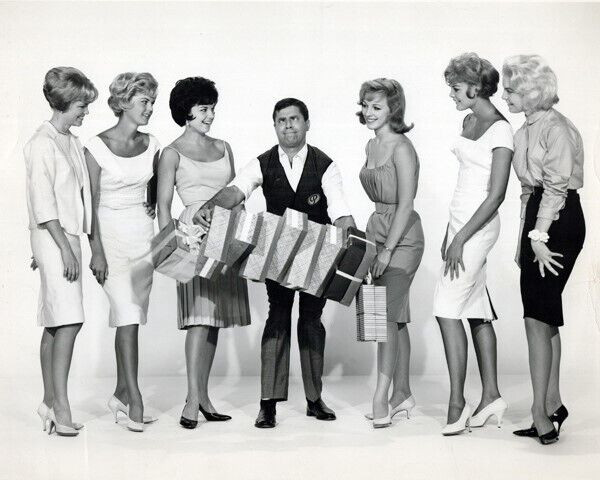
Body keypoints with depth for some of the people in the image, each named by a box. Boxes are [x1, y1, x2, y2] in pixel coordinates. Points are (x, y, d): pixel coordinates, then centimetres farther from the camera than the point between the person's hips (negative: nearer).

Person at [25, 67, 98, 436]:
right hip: (52, 238, -8)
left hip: (69, 236, 8)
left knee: (56, 324, 9)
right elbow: (43, 202, -15)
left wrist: (73, 245, 15)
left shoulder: (74, 143, 15)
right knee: (69, 320, -13)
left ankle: (50, 401, 14)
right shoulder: (42, 144, -10)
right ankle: (60, 405, -10)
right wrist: (64, 247, -17)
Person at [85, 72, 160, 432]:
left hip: (143, 233, 5)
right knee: (128, 314, -12)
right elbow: (91, 203, -9)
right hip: (111, 234, -5)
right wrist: (97, 251, -12)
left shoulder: (151, 145, 5)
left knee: (132, 317, 7)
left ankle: (122, 394, 19)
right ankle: (135, 401, -10)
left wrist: (153, 203, 4)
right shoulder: (97, 147, -9)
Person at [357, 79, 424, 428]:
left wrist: (387, 251, -18)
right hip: (378, 230, 8)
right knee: (396, 318, 12)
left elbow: (405, 204, -17)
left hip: (403, 238, -8)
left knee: (388, 316, -12)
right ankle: (403, 394, 19)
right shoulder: (372, 146, 11)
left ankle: (381, 400, -11)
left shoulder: (401, 148, -14)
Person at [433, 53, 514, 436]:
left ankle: (457, 403, -5)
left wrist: (461, 239, -18)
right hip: (460, 221, 9)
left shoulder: (500, 130, -13)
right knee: (477, 312, 10)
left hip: (479, 226, -9)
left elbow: (496, 195, -17)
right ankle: (491, 396, 18)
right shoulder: (470, 121, 13)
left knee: (447, 310, -11)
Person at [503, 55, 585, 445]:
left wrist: (539, 236, -18)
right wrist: (527, 239, 18)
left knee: (538, 317, -10)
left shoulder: (556, 128, -11)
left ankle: (541, 410, -7)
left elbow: (557, 186, -16)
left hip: (559, 222, -9)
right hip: (537, 221, 9)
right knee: (545, 317, 11)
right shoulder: (526, 131, 16)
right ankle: (553, 405, 19)